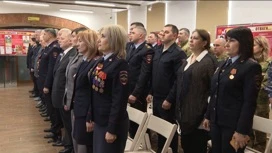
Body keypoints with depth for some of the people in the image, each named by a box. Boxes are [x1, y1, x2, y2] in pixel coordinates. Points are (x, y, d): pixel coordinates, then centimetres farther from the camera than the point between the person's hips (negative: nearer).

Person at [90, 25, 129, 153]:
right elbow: (94, 92, 11)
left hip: (112, 123, -8)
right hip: (99, 120, 8)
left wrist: (112, 129, -18)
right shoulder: (101, 62, 7)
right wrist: (91, 117, 12)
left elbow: (119, 100, -19)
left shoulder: (120, 64, -17)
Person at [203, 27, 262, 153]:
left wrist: (242, 131, -17)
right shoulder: (223, 65, 11)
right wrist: (208, 116, 14)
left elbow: (249, 102, -15)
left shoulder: (251, 67, -11)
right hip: (216, 121, 7)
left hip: (233, 124, -7)